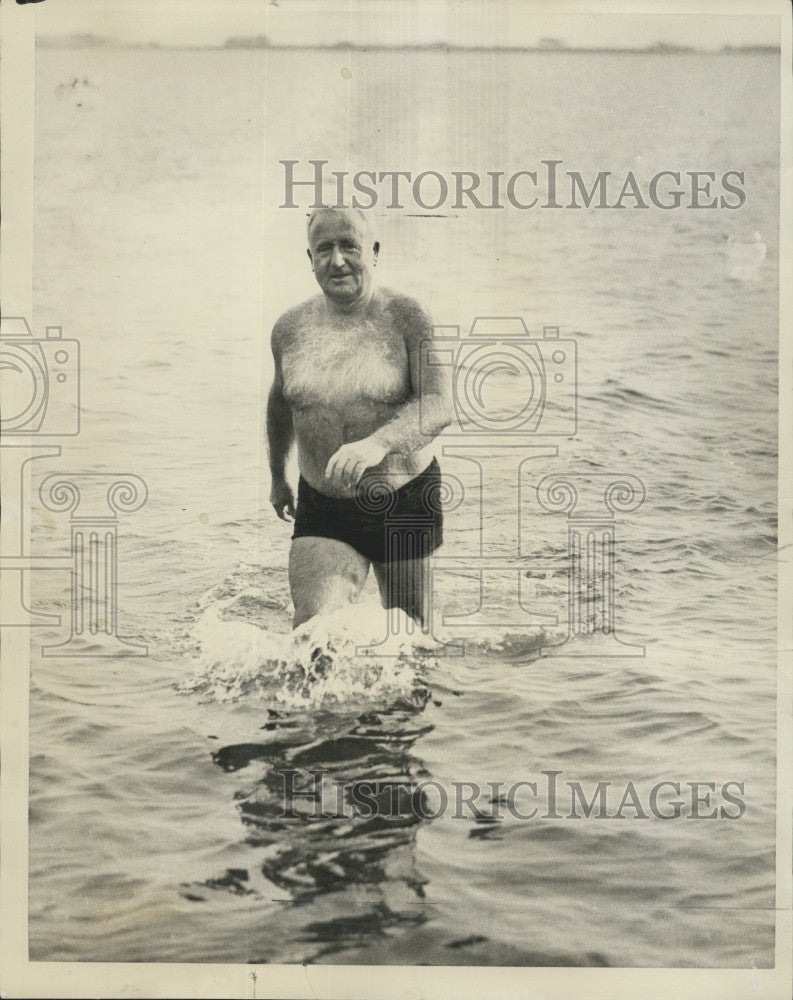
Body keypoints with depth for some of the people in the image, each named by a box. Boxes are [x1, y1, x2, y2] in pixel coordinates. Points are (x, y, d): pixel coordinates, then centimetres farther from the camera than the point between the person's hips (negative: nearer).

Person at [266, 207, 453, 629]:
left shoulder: (406, 317, -9)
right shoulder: (290, 328, 1)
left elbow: (438, 404, -21)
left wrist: (378, 442, -39)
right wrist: (277, 477, 28)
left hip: (405, 502, -1)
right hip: (322, 510, 1)